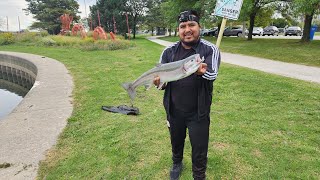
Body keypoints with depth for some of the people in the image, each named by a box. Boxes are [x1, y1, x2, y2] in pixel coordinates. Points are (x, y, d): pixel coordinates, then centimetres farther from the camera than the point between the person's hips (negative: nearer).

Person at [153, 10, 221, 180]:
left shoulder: (210, 49, -9)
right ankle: (177, 163, 55)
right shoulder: (169, 51, 0)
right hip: (174, 110, 3)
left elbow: (212, 75, -24)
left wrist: (202, 72, -47)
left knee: (199, 150, 11)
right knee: (176, 141, 24)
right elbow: (161, 77, 1)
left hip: (198, 113, -2)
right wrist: (159, 82, -24)